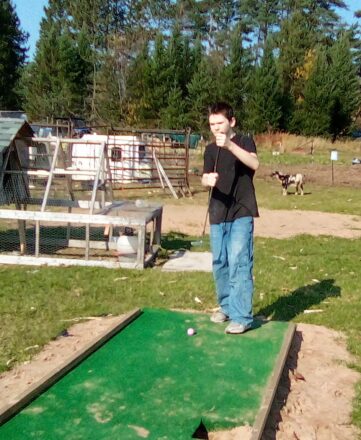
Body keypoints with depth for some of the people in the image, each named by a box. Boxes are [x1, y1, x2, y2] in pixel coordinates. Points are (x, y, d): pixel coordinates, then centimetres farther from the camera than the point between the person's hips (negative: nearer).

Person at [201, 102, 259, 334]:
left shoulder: (245, 141, -3)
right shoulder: (210, 149, 11)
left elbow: (254, 163, -23)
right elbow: (205, 177, 1)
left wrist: (230, 145, -35)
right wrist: (208, 179, -24)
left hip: (241, 213, -5)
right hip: (218, 214, 6)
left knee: (238, 262, -11)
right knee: (220, 263, 12)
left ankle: (242, 316, -7)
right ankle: (226, 306, 28)